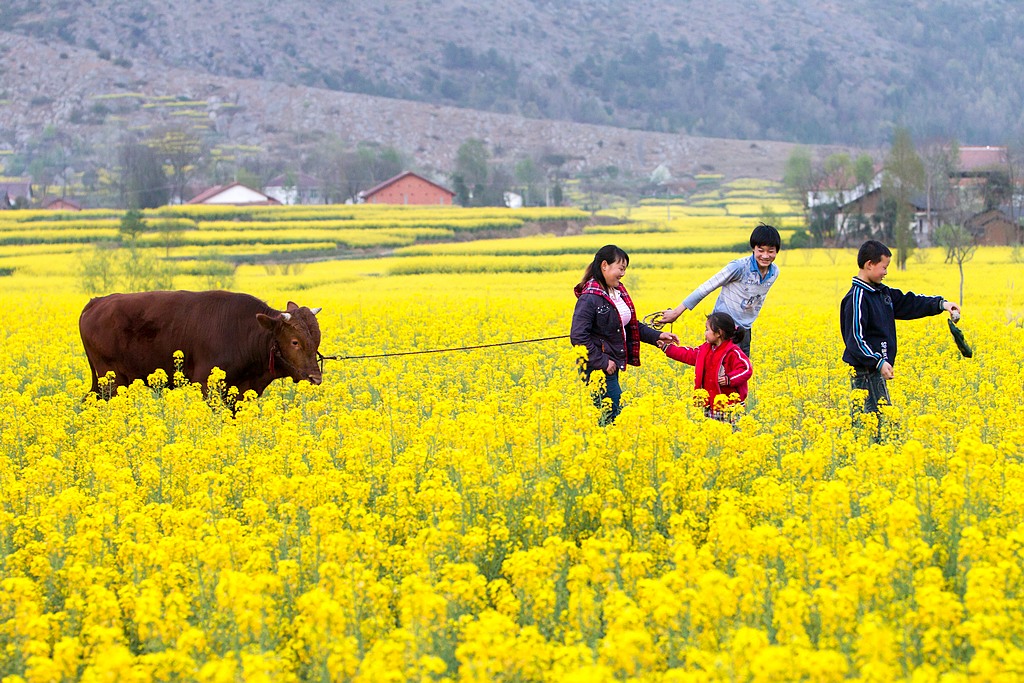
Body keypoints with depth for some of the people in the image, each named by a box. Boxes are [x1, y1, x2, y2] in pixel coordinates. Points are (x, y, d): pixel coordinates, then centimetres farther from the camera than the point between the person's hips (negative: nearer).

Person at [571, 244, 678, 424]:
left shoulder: (618, 292, 10)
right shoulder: (590, 298, -17)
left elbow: (632, 326, 19)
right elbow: (578, 337, -21)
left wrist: (657, 335, 7)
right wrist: (602, 362, -20)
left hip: (612, 366, 9)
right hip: (597, 368, -9)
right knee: (614, 412, -11)